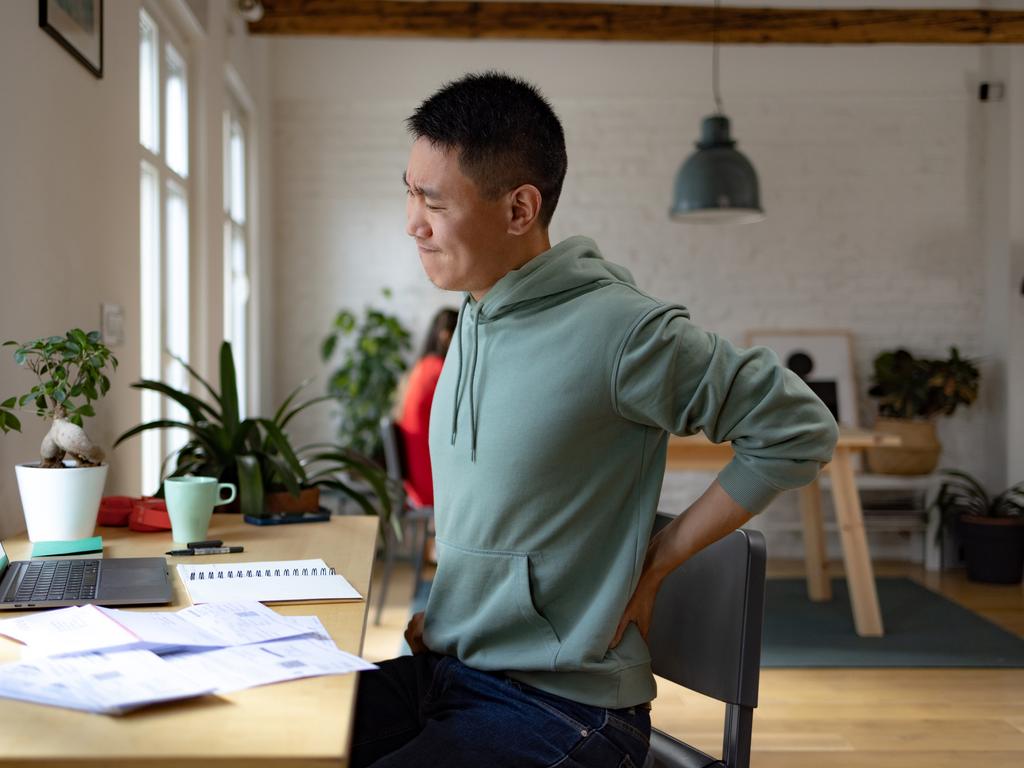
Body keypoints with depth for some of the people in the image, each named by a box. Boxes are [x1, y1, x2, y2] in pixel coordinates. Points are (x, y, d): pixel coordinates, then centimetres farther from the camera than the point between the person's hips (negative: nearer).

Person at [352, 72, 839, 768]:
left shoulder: (617, 330, -18)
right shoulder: (476, 317, 7)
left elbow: (801, 431, -14)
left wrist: (656, 562, -10)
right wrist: (440, 611, 8)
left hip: (560, 709, -7)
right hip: (443, 666, 8)